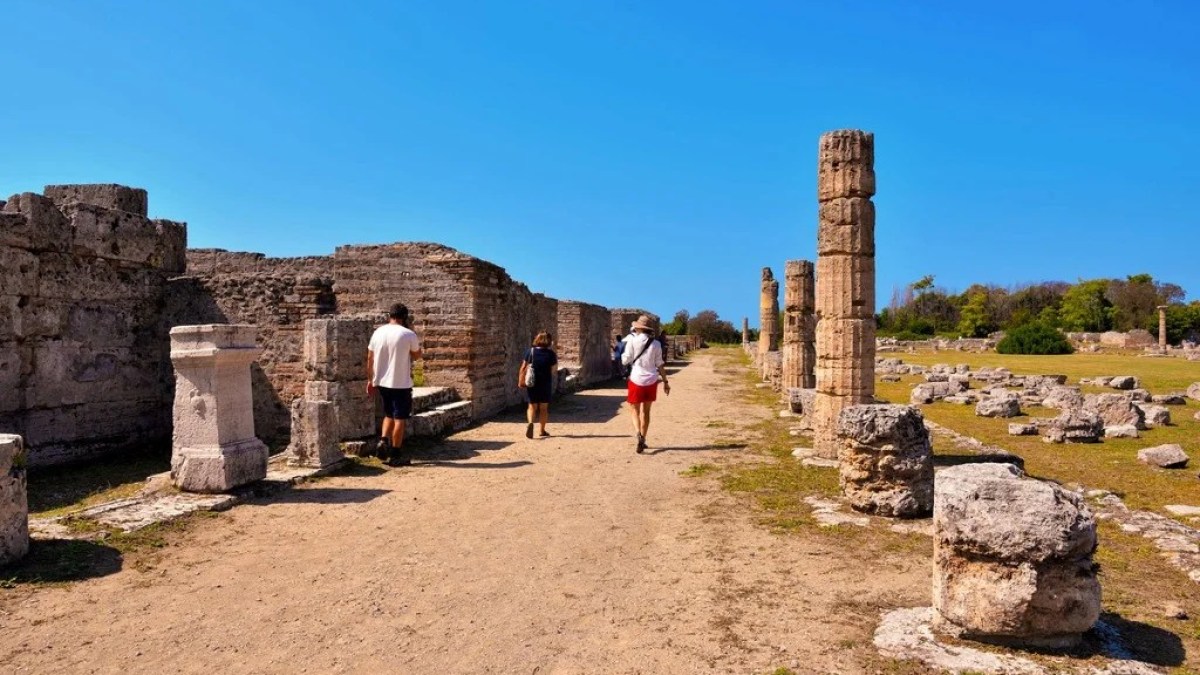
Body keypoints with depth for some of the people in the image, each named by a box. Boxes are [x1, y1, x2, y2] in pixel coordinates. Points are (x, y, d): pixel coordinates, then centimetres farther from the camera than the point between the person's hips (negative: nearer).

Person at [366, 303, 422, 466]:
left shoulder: (378, 332, 2)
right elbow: (417, 355, 3)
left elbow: (370, 359, 7)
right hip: (401, 383, -5)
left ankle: (383, 440, 3)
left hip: (382, 382, 5)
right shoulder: (408, 334, -12)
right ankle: (395, 455, 8)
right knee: (400, 418, 4)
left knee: (389, 414, 23)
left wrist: (370, 380, 15)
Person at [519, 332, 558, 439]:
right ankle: (542, 430, 18)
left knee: (532, 406, 10)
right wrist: (556, 360, 9)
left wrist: (520, 381, 4)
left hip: (532, 384, 1)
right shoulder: (551, 354, -6)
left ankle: (530, 423, -17)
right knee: (544, 407, 13)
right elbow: (554, 372, -6)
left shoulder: (531, 351, -4)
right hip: (546, 384, -1)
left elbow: (524, 367, -4)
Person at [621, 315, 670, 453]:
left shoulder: (632, 340, -7)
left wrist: (623, 353, 14)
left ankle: (639, 435, -19)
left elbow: (625, 360, -7)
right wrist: (665, 382, 9)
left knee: (635, 410, 6)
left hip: (637, 380, -3)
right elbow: (660, 365, 3)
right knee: (646, 411, 16)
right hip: (651, 381, 3)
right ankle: (643, 440, 20)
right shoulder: (656, 344, 2)